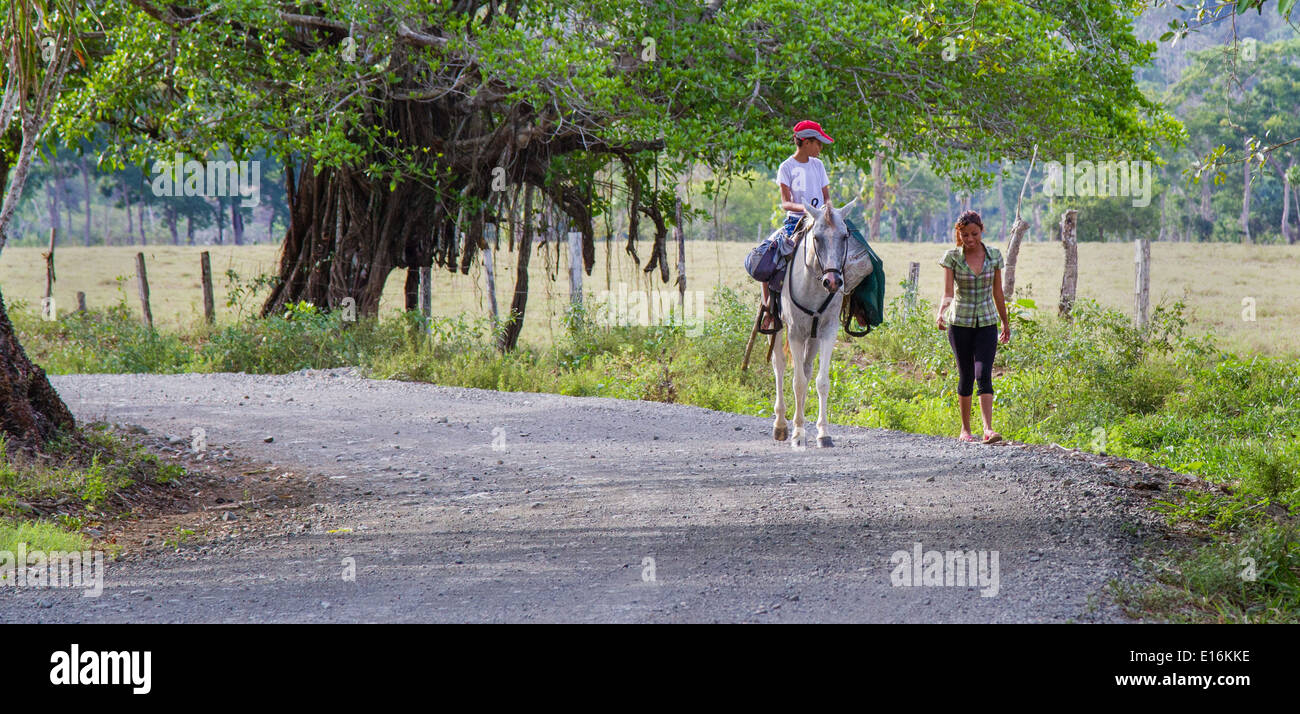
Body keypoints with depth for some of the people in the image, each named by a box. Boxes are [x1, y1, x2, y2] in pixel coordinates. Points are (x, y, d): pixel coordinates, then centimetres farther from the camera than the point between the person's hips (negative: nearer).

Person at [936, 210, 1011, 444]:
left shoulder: (994, 256, 0)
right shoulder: (952, 257, -5)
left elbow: (998, 293, 10)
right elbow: (948, 293, -12)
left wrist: (1005, 322, 17)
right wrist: (942, 312, -32)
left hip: (986, 323, 0)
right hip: (960, 323, 0)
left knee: (983, 374, -14)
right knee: (965, 376, 6)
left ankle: (988, 429, -22)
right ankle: (965, 429, 19)